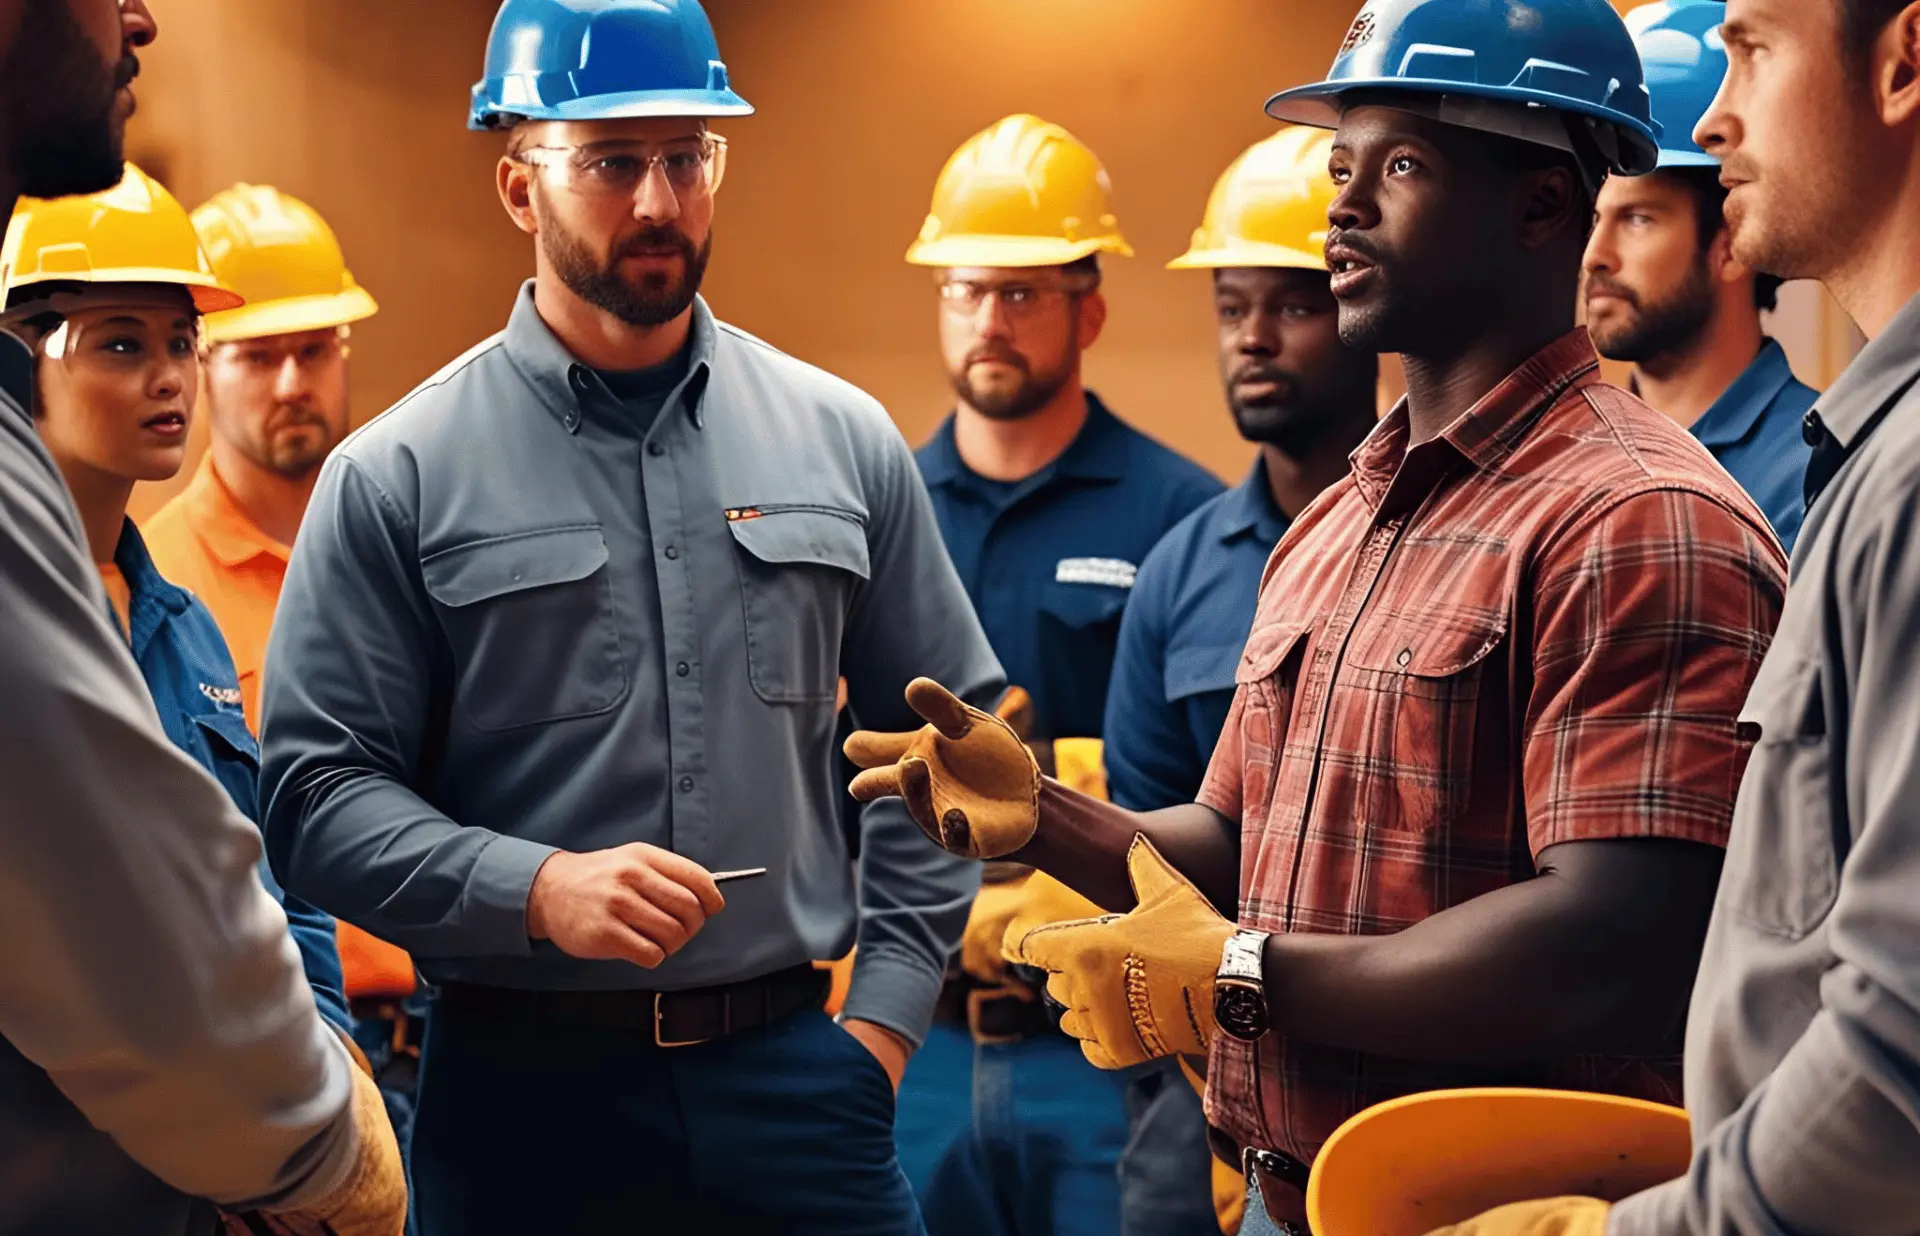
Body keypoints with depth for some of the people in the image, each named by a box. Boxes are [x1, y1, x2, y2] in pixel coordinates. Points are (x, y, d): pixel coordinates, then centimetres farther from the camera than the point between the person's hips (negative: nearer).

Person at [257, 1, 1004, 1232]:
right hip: (521, 1085, -2)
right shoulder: (397, 478, -2)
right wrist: (535, 889, -19)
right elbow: (319, 795, -5)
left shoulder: (844, 441, 7)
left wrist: (888, 1005, 4)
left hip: (793, 1069, 2)